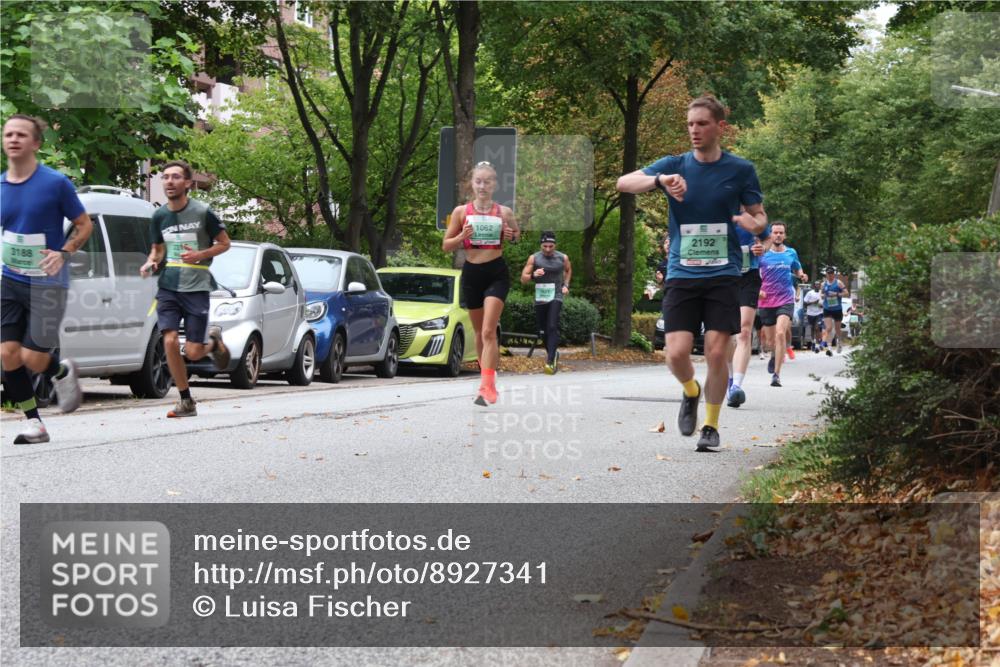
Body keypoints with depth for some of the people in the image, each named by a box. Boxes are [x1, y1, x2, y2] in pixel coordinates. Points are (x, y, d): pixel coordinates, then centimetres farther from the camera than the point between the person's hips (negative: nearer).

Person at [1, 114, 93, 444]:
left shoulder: (56, 183, -10)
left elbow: (84, 225, -2)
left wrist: (63, 252, -17)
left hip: (47, 283, -4)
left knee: (33, 359, -7)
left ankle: (62, 372, 29)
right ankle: (34, 425, 8)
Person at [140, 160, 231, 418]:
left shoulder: (202, 212, -5)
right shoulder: (159, 216, 6)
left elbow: (224, 243, 3)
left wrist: (201, 255, -14)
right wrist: (151, 262, -3)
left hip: (196, 288, -3)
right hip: (168, 287, 3)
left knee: (192, 353, -5)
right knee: (170, 341, -12)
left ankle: (213, 340, 32)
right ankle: (186, 401, 3)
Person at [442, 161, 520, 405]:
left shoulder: (503, 212, 0)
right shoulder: (461, 211, 2)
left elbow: (516, 234, 16)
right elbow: (446, 246, 5)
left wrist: (512, 236, -7)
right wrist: (462, 237, -14)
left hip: (497, 273, -3)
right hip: (471, 273, 3)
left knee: (488, 331, -15)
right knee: (480, 332, 14)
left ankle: (487, 387, -21)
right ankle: (486, 376, 29)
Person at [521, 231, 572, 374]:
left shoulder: (563, 258, 2)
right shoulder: (534, 258, -1)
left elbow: (568, 270, 25)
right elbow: (523, 279, -1)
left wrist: (566, 285, 10)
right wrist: (533, 275, -21)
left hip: (556, 297, -2)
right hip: (540, 298, 2)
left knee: (552, 327, -20)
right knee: (544, 331, 10)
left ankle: (550, 361, -28)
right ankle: (553, 354, 34)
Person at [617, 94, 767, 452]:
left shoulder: (740, 170, 3)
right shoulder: (674, 165, 3)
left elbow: (760, 216, 11)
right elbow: (623, 183, -7)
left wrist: (754, 223, -14)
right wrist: (660, 180, -27)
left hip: (723, 275, -1)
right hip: (682, 274, 1)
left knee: (717, 352, -7)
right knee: (677, 352, -9)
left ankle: (711, 425, 12)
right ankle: (691, 392, 25)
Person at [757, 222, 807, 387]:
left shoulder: (791, 253, 6)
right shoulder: (763, 254, 1)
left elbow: (797, 270, 21)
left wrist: (802, 275, -1)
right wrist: (758, 289, -12)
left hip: (786, 300, -1)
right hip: (767, 301, 1)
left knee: (780, 333, -23)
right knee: (770, 341, 9)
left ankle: (776, 374, -23)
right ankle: (775, 355, 48)